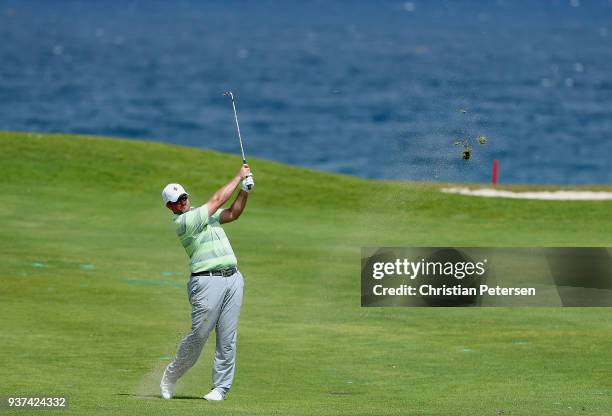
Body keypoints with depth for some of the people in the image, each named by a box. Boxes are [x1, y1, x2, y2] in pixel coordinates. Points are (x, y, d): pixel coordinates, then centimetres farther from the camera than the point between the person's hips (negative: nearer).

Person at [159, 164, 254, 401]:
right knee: (198, 335, -7)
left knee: (227, 338, 2)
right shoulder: (182, 222, -8)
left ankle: (220, 387, 5)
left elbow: (233, 213, 13)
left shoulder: (202, 213, 19)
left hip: (233, 277, 7)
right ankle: (171, 376, 13)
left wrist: (245, 191, -3)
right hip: (207, 281, -7)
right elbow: (218, 200, -7)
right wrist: (239, 177, 1)